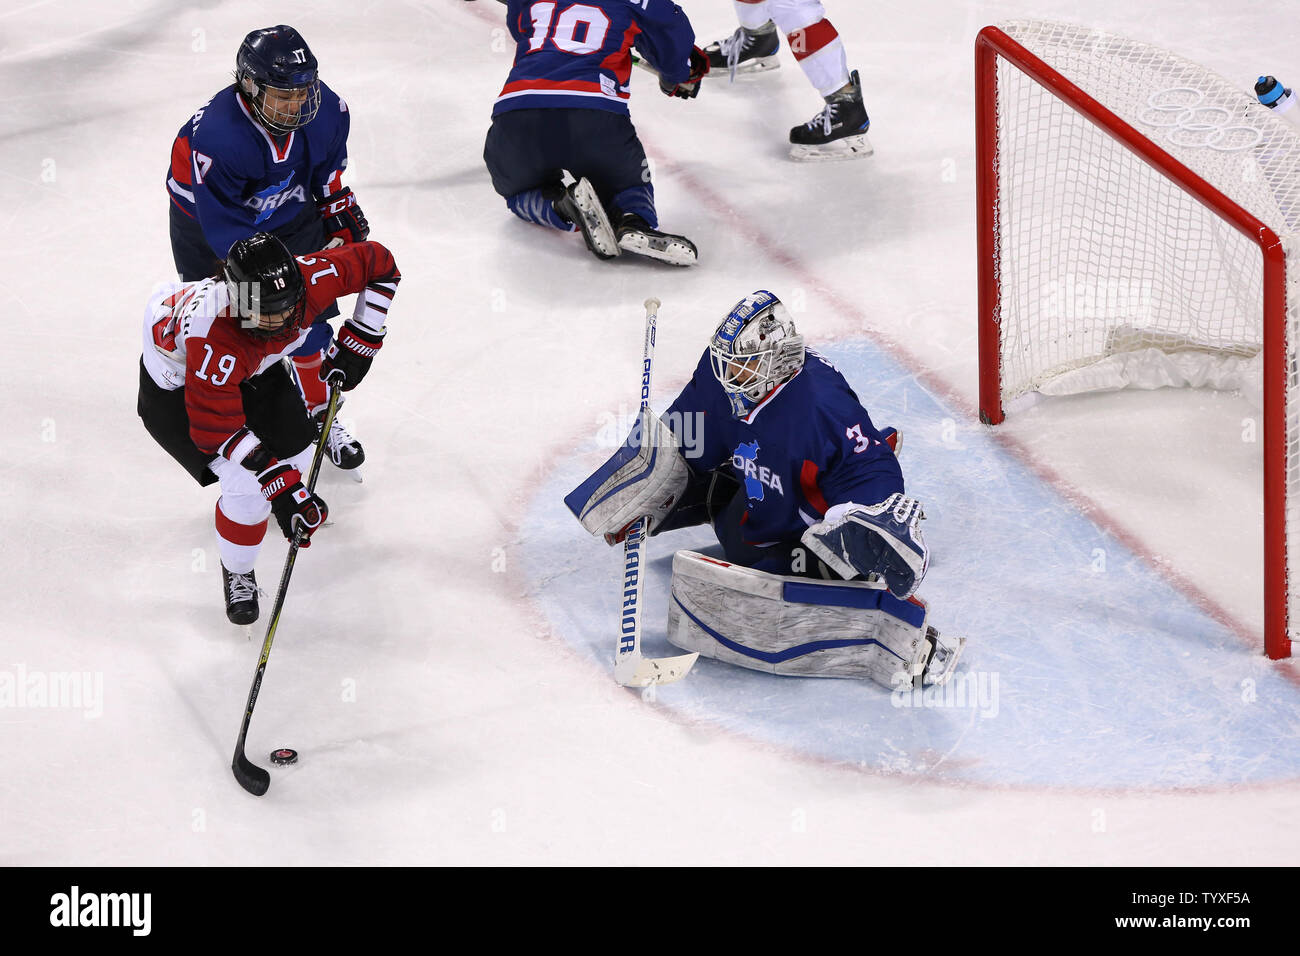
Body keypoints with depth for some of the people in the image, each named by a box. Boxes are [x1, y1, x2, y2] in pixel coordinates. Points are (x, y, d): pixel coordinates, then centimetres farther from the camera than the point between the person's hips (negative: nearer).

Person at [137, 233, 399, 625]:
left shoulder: (310, 280, -33)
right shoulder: (215, 339, -46)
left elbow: (379, 264, -14)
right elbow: (217, 429, -38)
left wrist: (360, 340, -13)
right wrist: (280, 486, -38)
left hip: (251, 366, 6)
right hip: (175, 383, -6)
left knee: (294, 449, 9)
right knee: (249, 485, -17)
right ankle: (237, 574, 11)